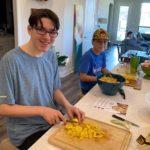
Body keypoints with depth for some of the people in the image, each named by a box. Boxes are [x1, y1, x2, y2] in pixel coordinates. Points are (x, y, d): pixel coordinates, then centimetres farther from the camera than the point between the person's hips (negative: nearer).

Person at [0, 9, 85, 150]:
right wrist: (41, 110, -24)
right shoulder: (11, 60, -21)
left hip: (52, 122, 5)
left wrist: (67, 104, -12)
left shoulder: (51, 56, -2)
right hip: (26, 132, -5)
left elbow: (55, 89, 6)